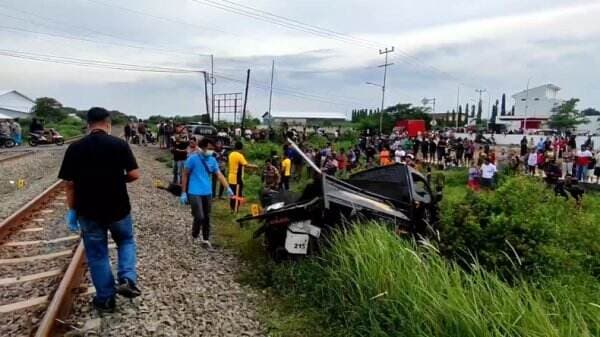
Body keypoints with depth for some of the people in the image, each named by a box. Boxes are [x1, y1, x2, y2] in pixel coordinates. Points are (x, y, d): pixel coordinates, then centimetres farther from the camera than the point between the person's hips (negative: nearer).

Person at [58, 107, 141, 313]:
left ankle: (106, 299, 22)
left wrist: (72, 211, 7)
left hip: (88, 211, 1)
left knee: (97, 254, 13)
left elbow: (70, 184, -3)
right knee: (126, 241, 24)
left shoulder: (75, 148, -4)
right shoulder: (120, 144, -9)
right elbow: (134, 175, -11)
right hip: (118, 208, 0)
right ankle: (127, 279, 5)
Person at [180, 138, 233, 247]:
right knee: (199, 217, -11)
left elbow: (219, 175, -1)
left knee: (207, 217, 11)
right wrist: (183, 193, -4)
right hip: (195, 193, -5)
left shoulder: (212, 160, 4)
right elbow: (185, 175, -3)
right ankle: (193, 237, 14)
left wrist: (228, 188, -14)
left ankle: (205, 239, 25)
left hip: (207, 193, 5)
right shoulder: (193, 158, -10)